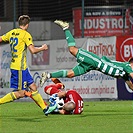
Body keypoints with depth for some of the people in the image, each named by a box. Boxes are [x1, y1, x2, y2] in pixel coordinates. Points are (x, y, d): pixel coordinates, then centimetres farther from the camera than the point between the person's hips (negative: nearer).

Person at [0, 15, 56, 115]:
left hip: (14, 65, 9)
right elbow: (33, 50, -17)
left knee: (33, 87, 12)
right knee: (20, 93, -6)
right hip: (20, 67, -9)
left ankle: (45, 108, 15)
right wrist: (43, 48, 0)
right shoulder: (25, 34, -11)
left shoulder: (11, 33, 10)